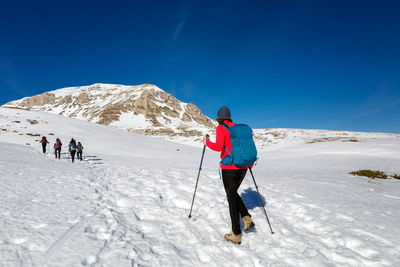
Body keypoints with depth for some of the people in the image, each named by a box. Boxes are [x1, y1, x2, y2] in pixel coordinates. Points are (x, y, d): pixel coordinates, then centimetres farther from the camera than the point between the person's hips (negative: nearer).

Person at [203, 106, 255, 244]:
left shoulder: (220, 128, -5)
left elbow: (219, 147, -19)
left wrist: (207, 142, -2)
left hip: (229, 168, -6)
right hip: (243, 167, 6)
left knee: (232, 198, 3)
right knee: (233, 193, 26)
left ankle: (236, 235, 9)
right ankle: (247, 218, 12)